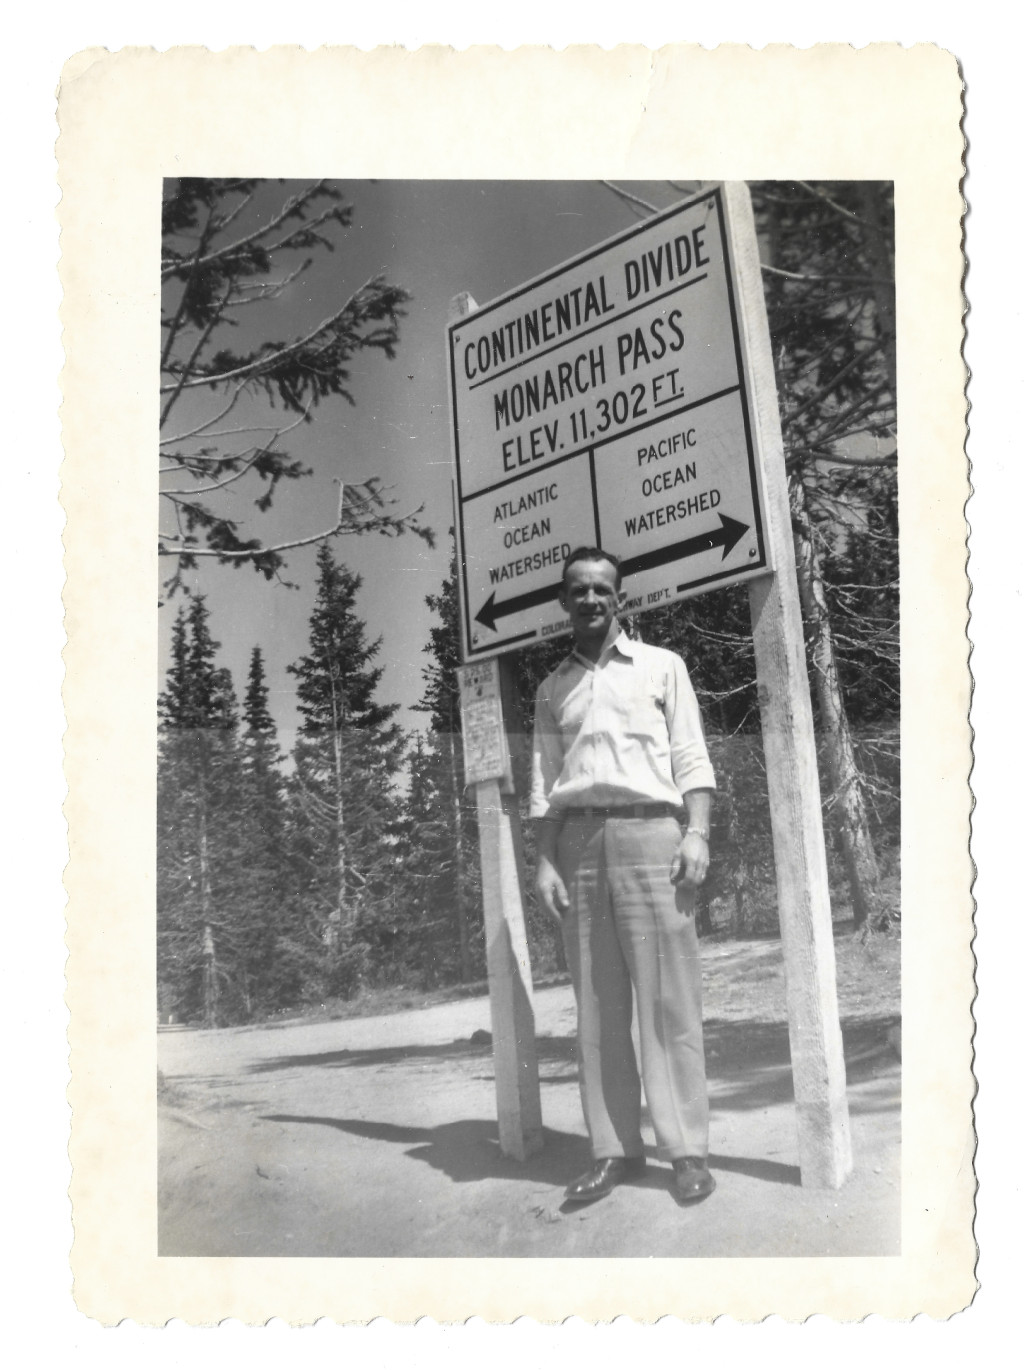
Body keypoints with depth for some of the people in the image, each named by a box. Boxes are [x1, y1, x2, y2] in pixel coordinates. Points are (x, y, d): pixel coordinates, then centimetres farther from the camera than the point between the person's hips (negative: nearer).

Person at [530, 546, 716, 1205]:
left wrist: (697, 834, -10)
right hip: (579, 840, 3)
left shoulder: (661, 666, 10)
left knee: (669, 996, -4)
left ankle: (687, 1150, 1)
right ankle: (615, 1149, 9)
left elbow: (692, 759, 3)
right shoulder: (553, 687, 17)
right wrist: (546, 861, 3)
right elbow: (545, 784, 14)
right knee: (597, 1002, 3)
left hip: (650, 832, -3)